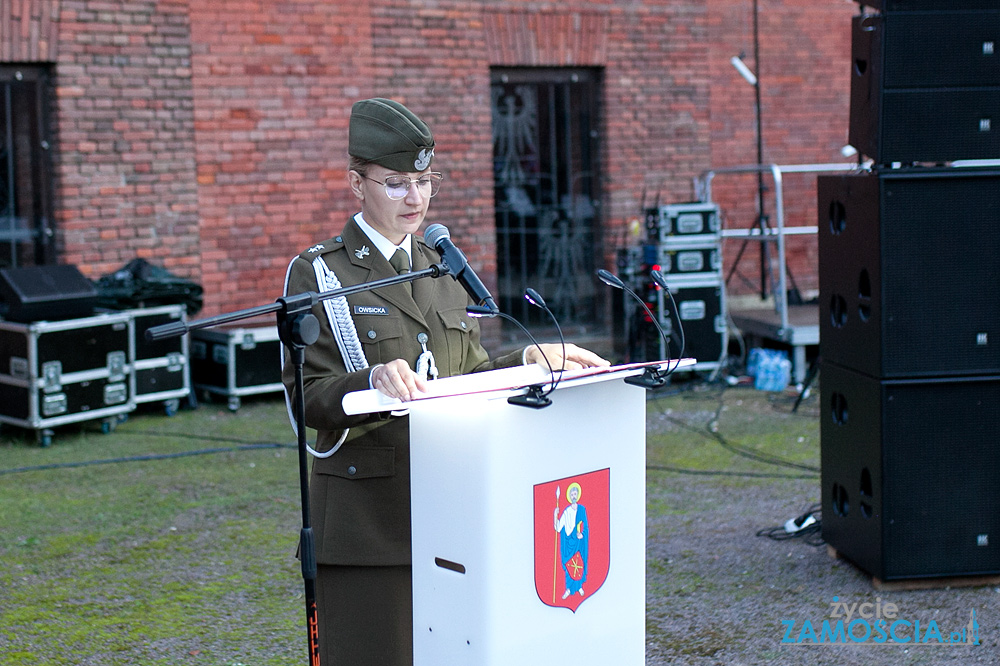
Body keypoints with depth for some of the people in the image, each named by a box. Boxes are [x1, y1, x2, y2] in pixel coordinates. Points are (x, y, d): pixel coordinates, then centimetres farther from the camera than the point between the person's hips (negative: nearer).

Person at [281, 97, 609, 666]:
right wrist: (373, 380, -28)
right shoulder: (318, 274, -2)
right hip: (367, 518, -5)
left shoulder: (443, 267, 16)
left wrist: (531, 359, 3)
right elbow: (306, 396, -10)